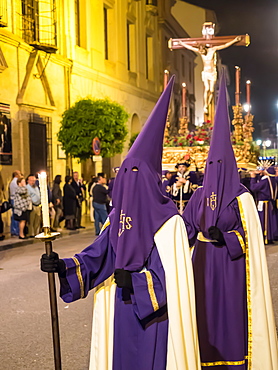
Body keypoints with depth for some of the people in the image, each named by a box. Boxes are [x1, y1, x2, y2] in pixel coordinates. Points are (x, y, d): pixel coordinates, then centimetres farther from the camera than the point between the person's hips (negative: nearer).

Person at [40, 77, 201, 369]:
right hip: (122, 312, 5)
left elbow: (174, 275, -17)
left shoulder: (168, 221, -13)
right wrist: (65, 267, -17)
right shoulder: (118, 216, 3)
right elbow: (99, 255, -3)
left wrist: (134, 279, -22)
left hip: (155, 314, -5)